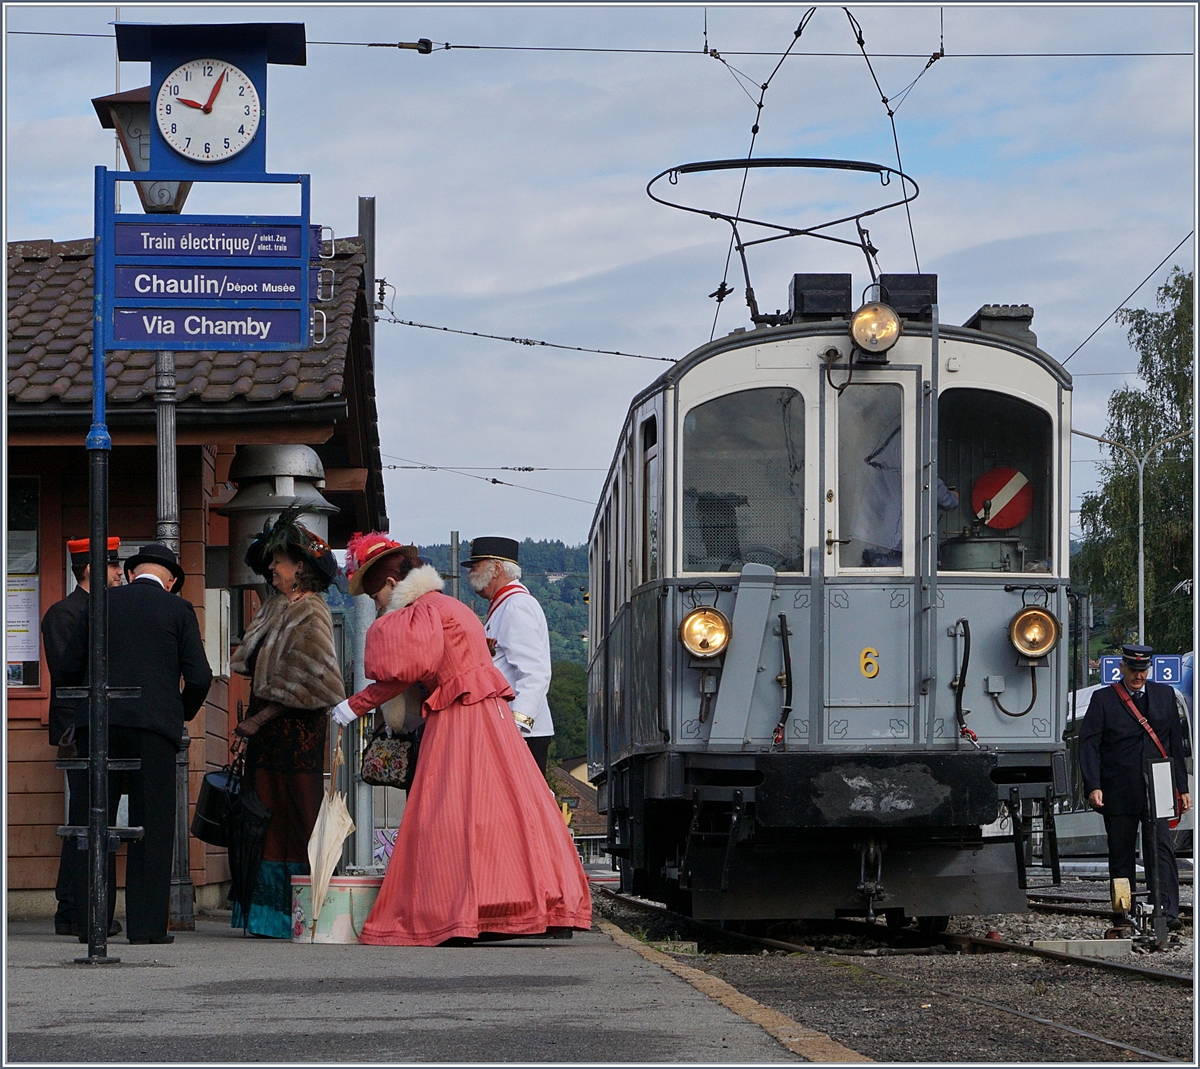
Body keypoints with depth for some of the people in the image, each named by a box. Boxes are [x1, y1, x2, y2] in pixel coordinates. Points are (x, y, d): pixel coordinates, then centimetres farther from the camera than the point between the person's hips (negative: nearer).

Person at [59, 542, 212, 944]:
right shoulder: (178, 610, 4)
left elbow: (70, 666, 10)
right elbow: (199, 676, -2)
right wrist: (184, 713, 17)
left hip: (97, 723, 3)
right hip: (153, 723, -3)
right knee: (152, 824, 1)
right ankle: (147, 922, -2)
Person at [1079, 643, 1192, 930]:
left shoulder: (1165, 695, 13)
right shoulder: (1103, 699, 3)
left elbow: (1176, 743, 16)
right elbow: (1089, 745, -4)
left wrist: (1182, 787, 13)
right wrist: (1093, 786, -16)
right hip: (1118, 795, -1)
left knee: (1161, 849, -12)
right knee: (1121, 857, 4)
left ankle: (1167, 913, -19)